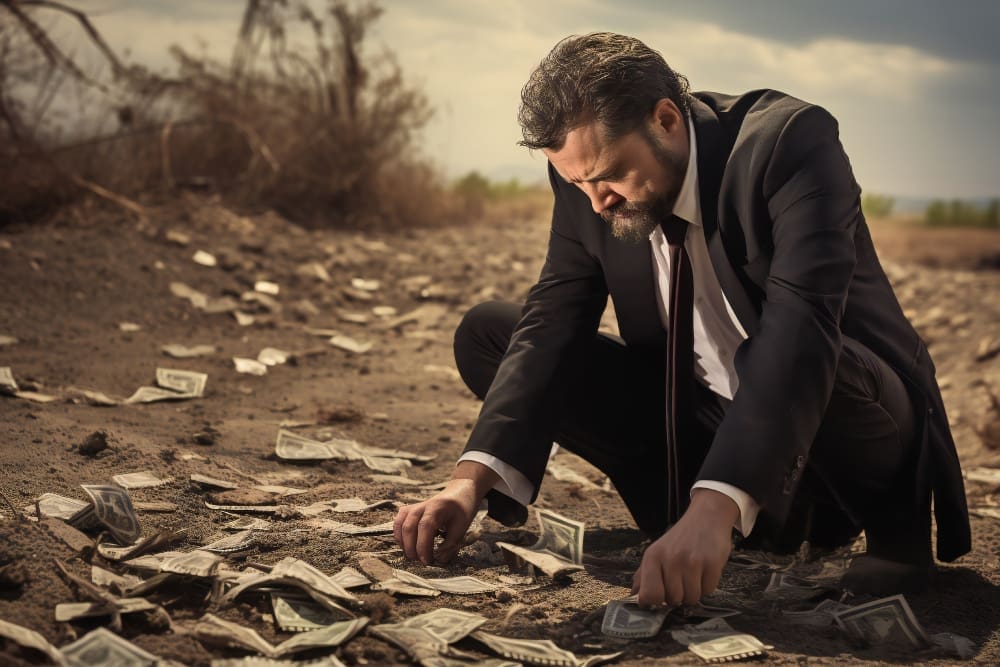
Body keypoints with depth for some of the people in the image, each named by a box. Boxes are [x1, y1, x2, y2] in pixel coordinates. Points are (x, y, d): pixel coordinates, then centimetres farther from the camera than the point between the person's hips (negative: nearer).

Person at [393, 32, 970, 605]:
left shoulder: (790, 140, -25)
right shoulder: (591, 179, -8)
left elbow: (802, 323, -39)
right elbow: (552, 322, -13)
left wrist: (714, 508, -50)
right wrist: (472, 480, -29)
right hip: (696, 425, 6)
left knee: (793, 362, -41)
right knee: (487, 335, -3)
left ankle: (892, 520, -6)